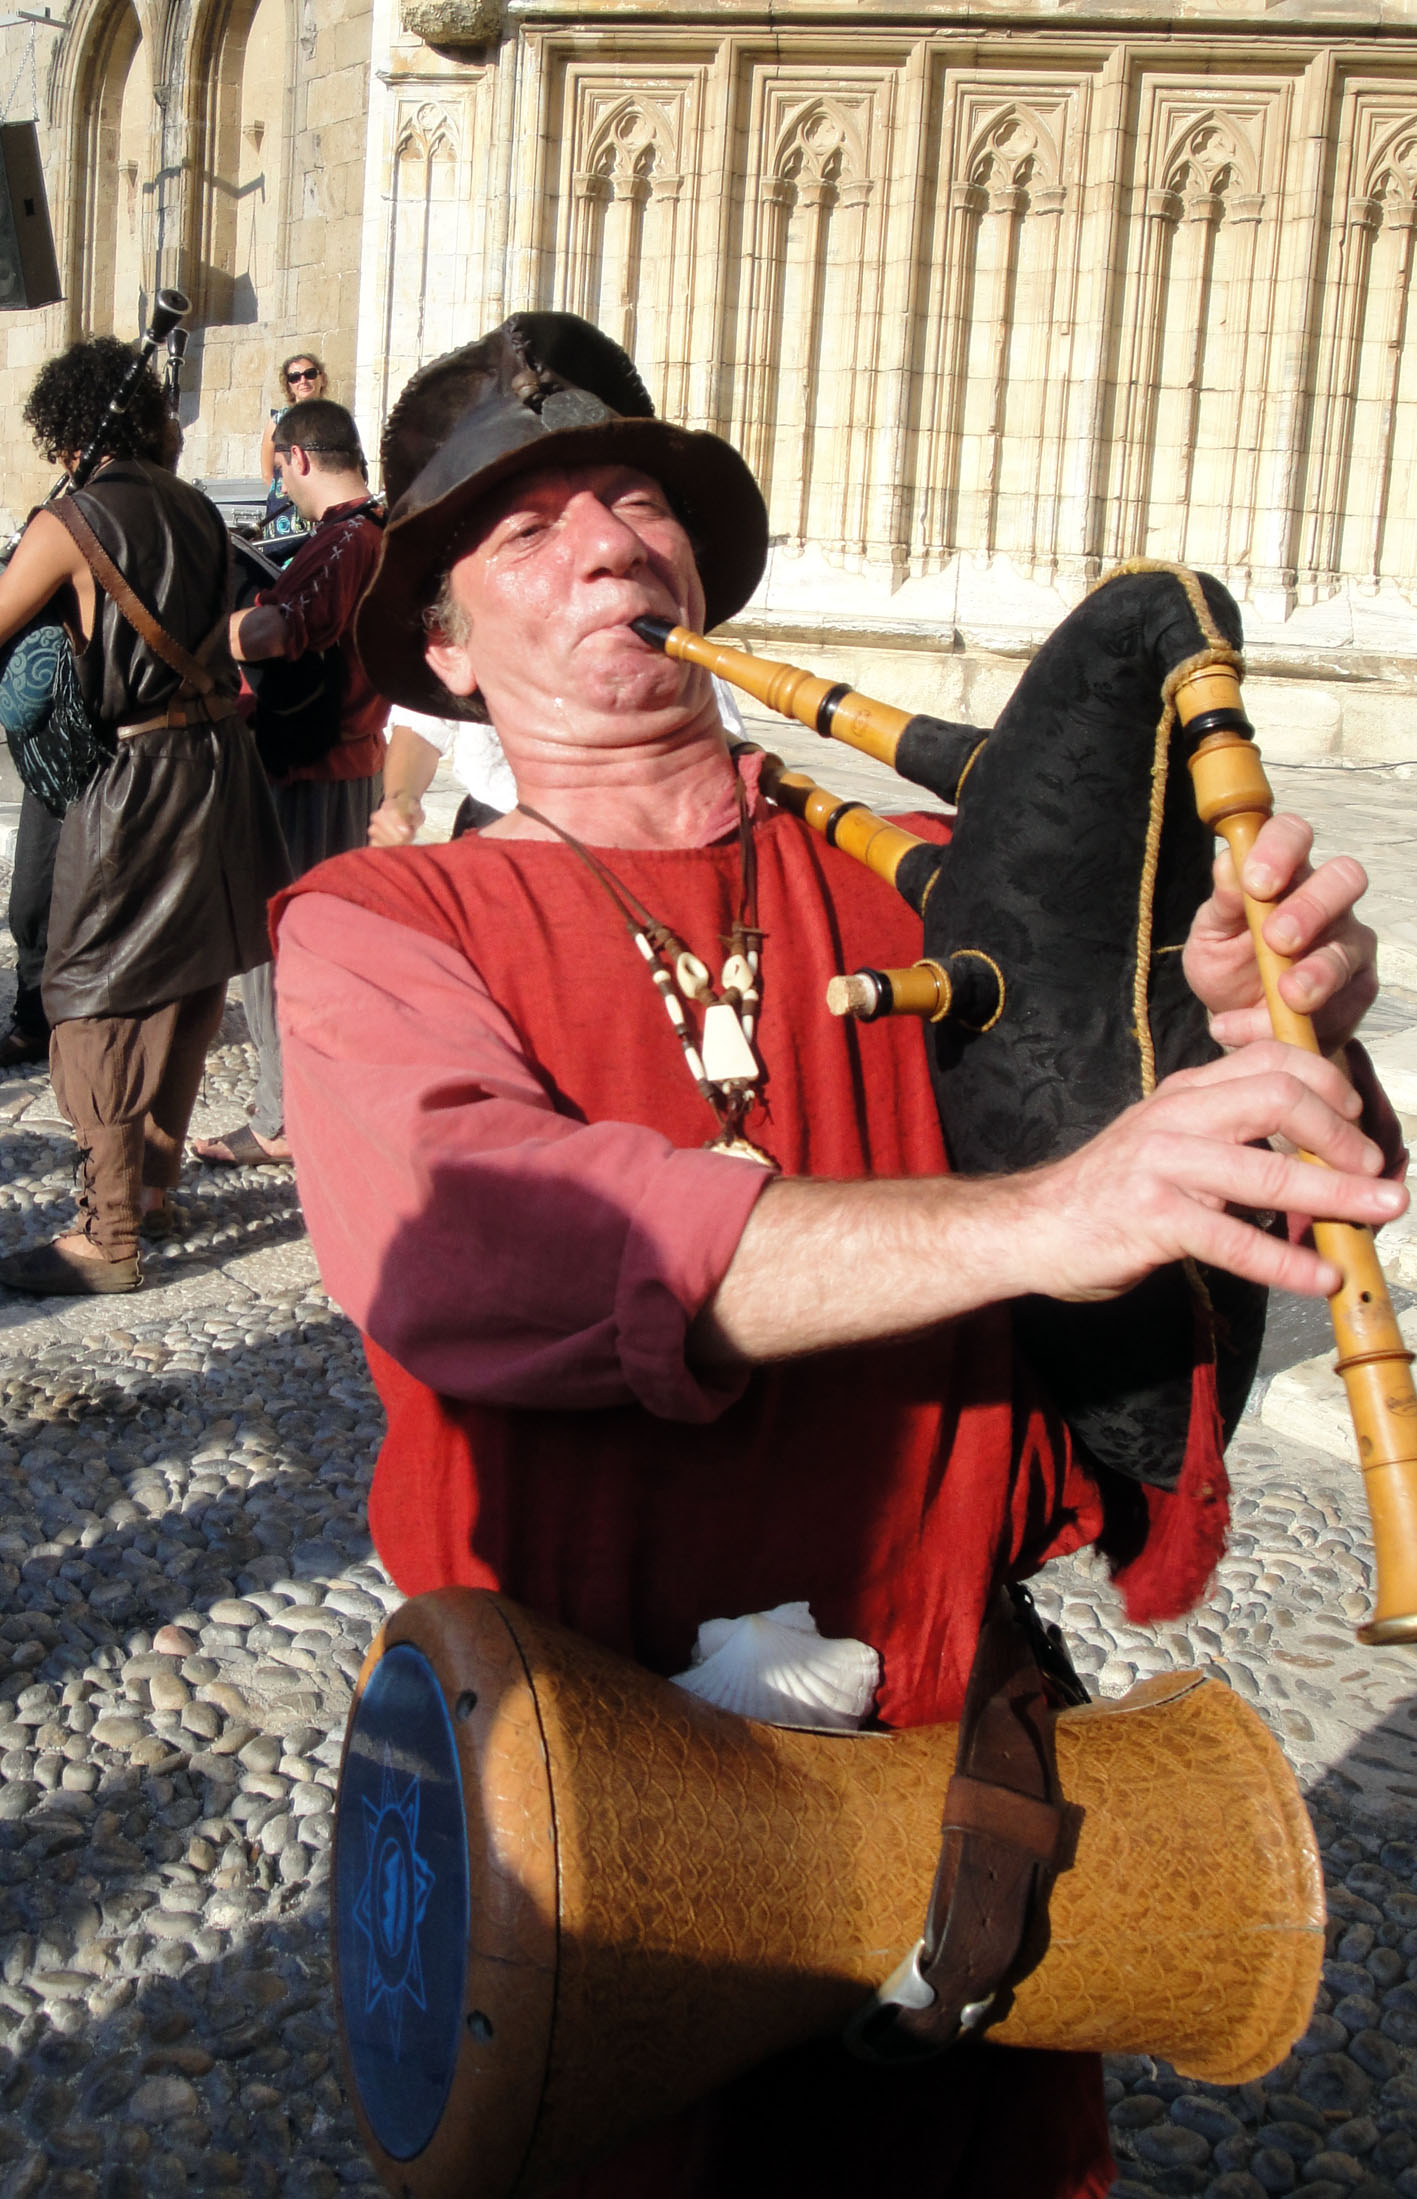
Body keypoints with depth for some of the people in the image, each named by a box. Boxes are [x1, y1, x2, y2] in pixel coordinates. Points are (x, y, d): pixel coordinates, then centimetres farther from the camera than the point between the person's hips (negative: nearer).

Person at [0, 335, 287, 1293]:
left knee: (103, 1004, 0)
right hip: (218, 757, 7)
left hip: (132, 776, -7)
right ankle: (156, 1182, 30)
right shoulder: (197, 510, 7)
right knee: (191, 985, 16)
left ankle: (109, 1237, 2)